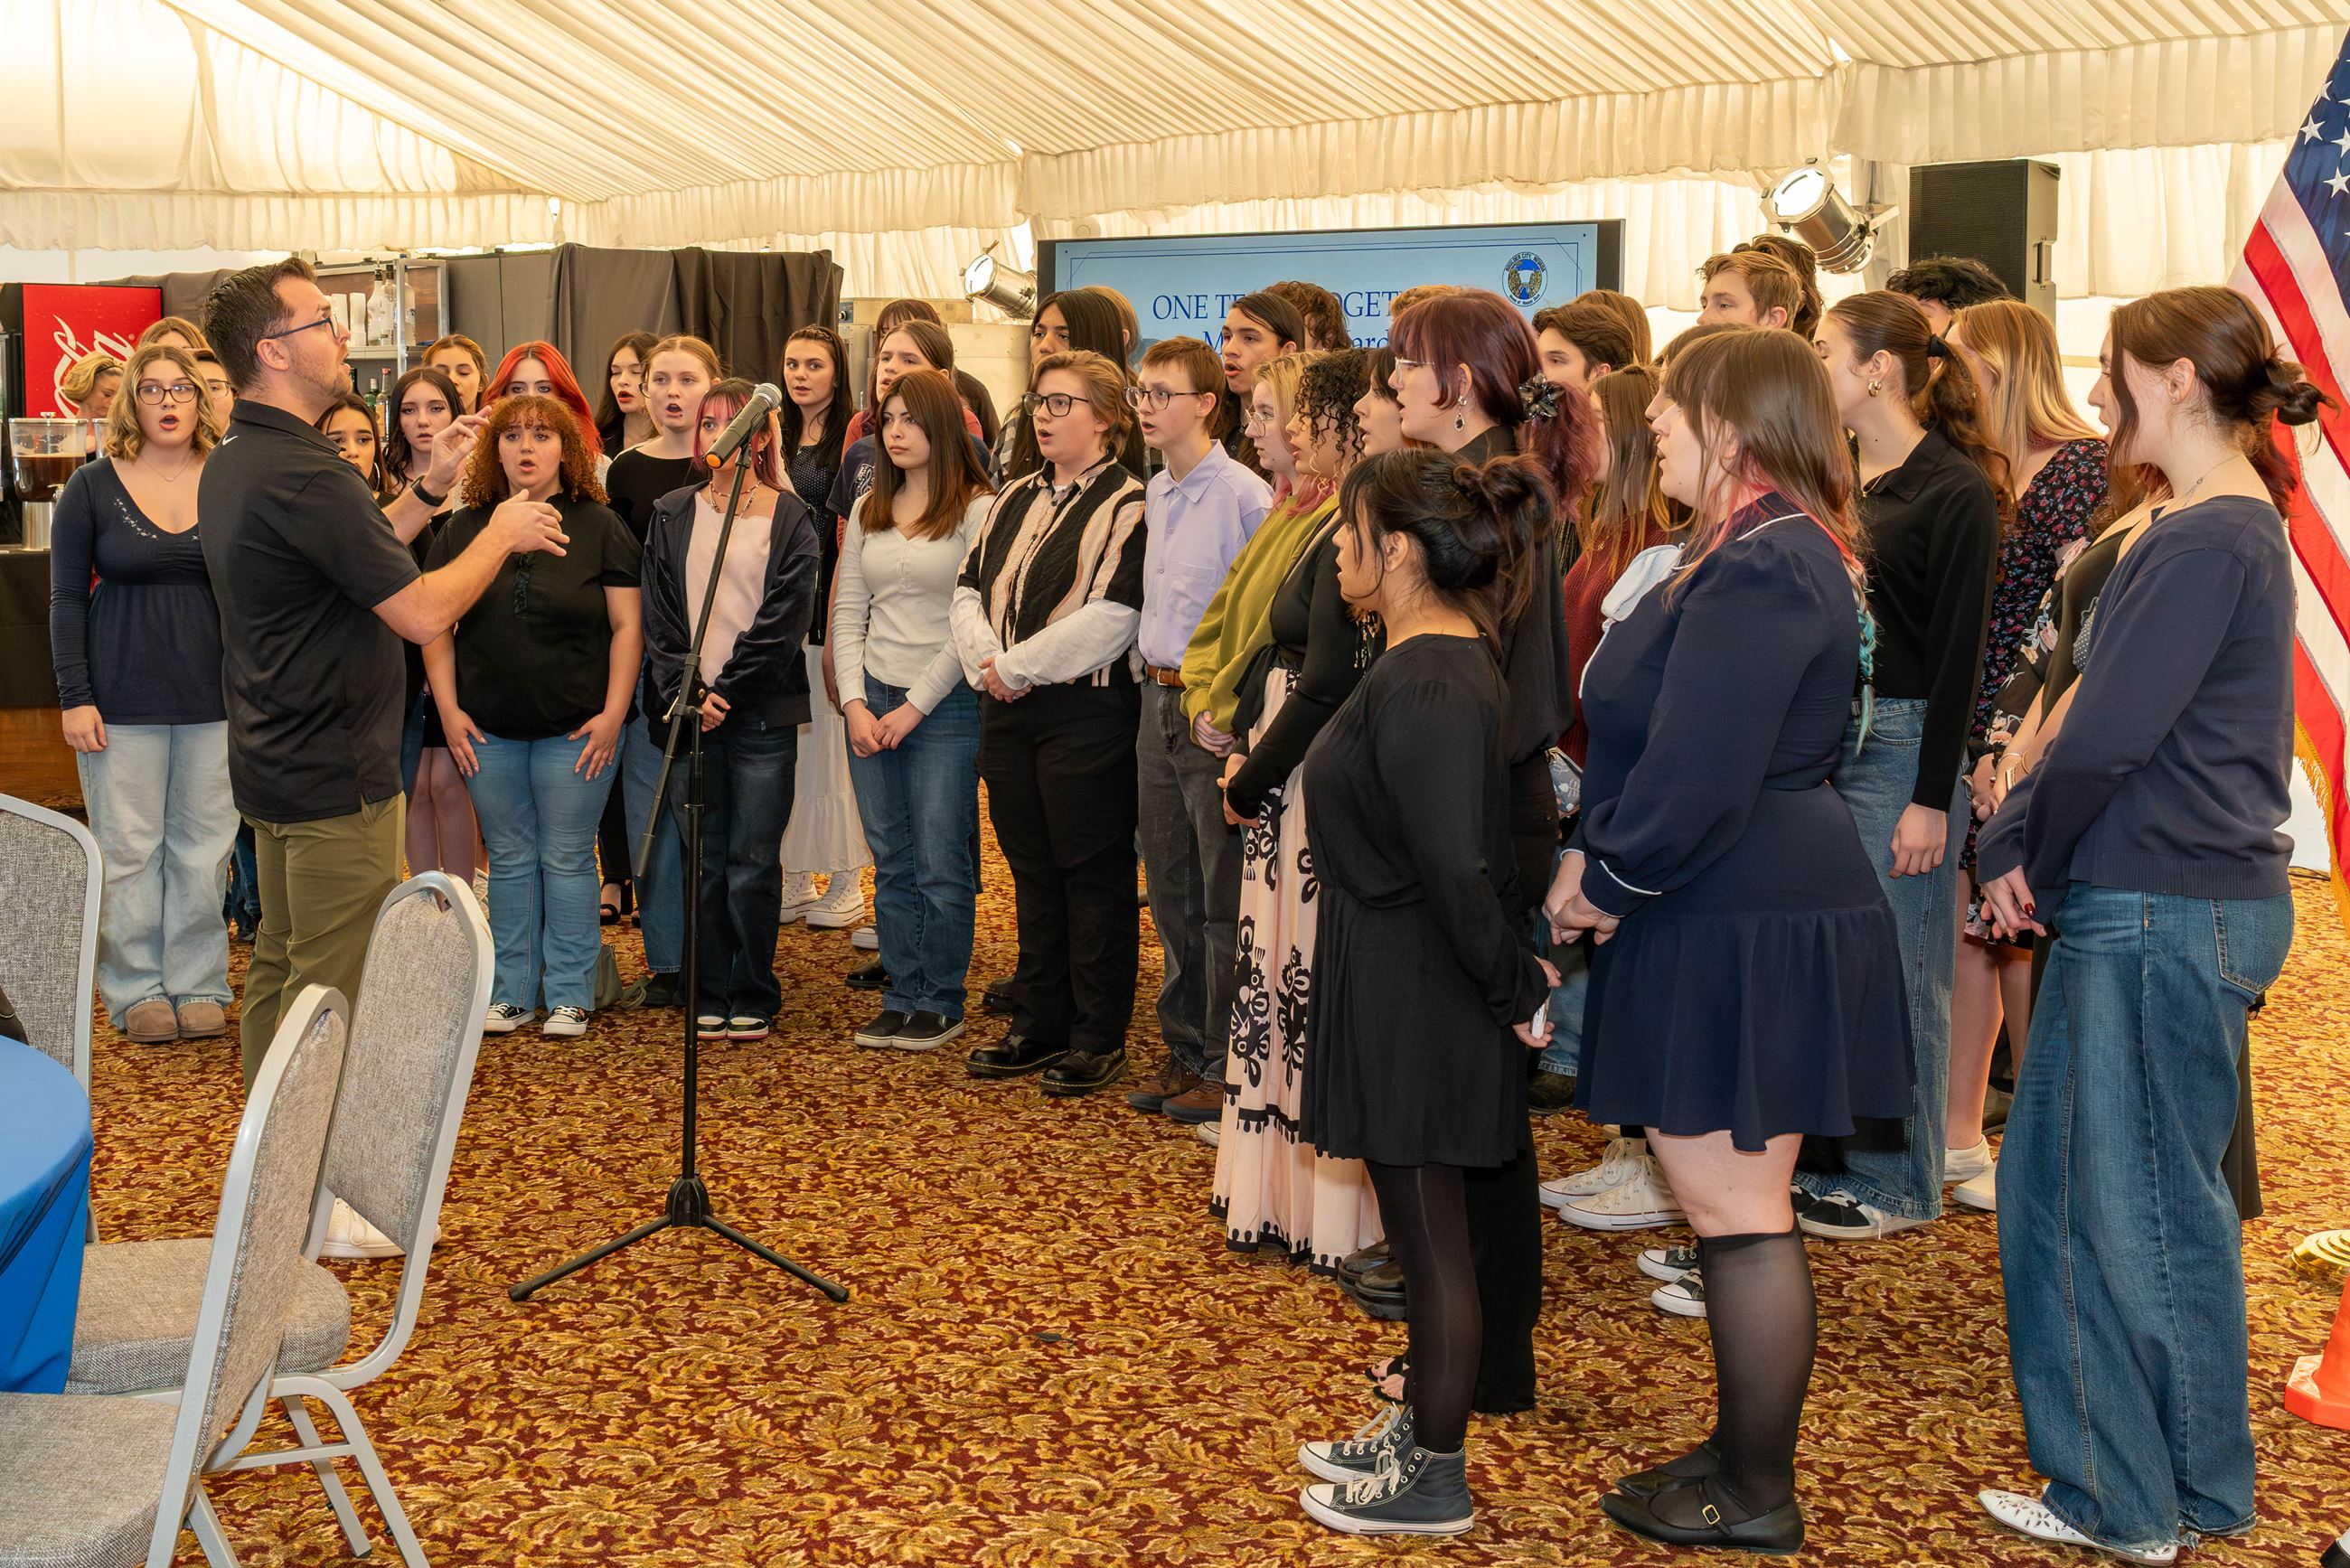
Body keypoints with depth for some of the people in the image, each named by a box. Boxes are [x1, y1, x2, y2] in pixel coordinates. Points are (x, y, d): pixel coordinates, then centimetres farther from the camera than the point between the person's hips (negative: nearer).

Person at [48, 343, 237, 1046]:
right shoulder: (92, 487, 0)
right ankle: (137, 992, 14)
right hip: (123, 699, -1)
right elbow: (67, 599, 1)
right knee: (128, 849, 3)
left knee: (204, 846, 6)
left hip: (215, 698, 1)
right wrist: (75, 698, -6)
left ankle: (198, 986, 17)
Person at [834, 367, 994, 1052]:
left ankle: (940, 1002, 10)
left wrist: (915, 707, -11)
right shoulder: (867, 513, 12)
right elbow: (848, 615, 11)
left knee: (941, 864, -1)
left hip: (945, 705, -5)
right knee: (891, 864, 9)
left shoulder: (978, 511, -6)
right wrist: (856, 702, -1)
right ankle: (900, 997, 17)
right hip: (871, 704, 5)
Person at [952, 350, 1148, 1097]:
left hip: (1086, 708, -7)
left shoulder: (1127, 504, -8)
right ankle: (1039, 1026, 23)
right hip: (1007, 708, 7)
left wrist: (1018, 666, -14)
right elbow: (969, 590, 12)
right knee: (1032, 869, 14)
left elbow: (1110, 616, -18)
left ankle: (1098, 1037, 9)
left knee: (1093, 873, 0)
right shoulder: (1014, 499, 15)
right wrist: (987, 664, -7)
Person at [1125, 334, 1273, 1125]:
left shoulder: (1243, 494, -13)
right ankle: (1185, 1051, 26)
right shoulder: (1155, 494, 13)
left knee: (1225, 900, -1)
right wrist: (1157, 675, 17)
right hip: (1160, 703, 8)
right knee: (1171, 893, 14)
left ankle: (1228, 1066, 8)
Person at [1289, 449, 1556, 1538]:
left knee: (1430, 1237, 4)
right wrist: (1516, 979, 14)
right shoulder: (1447, 662, 9)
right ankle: (1419, 1430, 36)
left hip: (1416, 998, -10)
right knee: (1422, 1232, 21)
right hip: (1401, 987, 10)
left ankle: (1434, 1482, 19)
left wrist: (1515, 991, -16)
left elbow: (1456, 871, -27)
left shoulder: (1425, 690, -24)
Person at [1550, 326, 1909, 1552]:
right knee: (1730, 1197, 18)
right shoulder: (1771, 550, 14)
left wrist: (1605, 875, -10)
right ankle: (1743, 1450, 31)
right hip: (1736, 918, 11)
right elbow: (1673, 744, 17)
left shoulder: (1759, 570, -21)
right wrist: (1600, 861, 5)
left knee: (1735, 1205, 0)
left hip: (1748, 935, -11)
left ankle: (1757, 1497, 13)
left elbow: (1696, 777, -25)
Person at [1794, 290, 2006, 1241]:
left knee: (1896, 970, 2)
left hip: (1903, 739, -7)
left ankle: (1897, 1181, 15)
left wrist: (1933, 797, -16)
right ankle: (1829, 1158, 24)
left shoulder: (1954, 491, -10)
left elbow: (1957, 652, -13)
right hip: (1822, 736, 7)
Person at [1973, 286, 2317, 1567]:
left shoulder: (2208, 543, -18)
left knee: (2141, 1210, 2)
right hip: (2144, 910, 10)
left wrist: (2024, 852, -5)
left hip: (2167, 917, -10)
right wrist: (2026, 841, 6)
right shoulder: (2226, 526, 15)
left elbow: (2107, 739, -20)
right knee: (2050, 1182, 16)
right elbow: (2107, 714, 15)